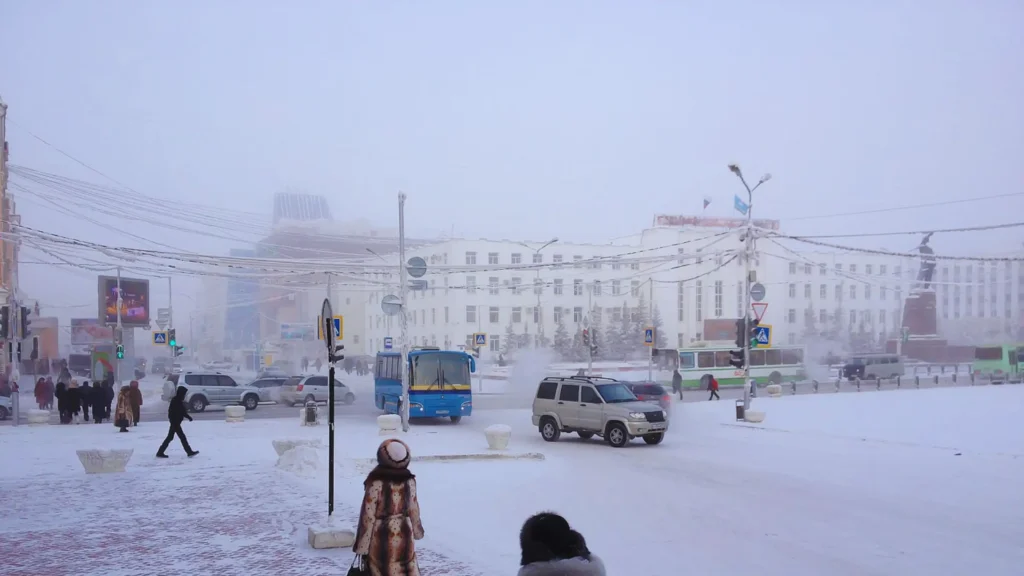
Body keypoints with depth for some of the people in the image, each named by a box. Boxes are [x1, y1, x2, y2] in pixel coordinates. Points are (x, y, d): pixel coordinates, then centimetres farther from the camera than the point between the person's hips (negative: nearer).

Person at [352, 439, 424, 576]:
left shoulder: (376, 482, -18)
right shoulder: (409, 480, -4)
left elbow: (368, 514, -15)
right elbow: (414, 508, 5)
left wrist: (362, 546, -9)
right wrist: (417, 530, 23)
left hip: (381, 535, -4)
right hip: (404, 533, 4)